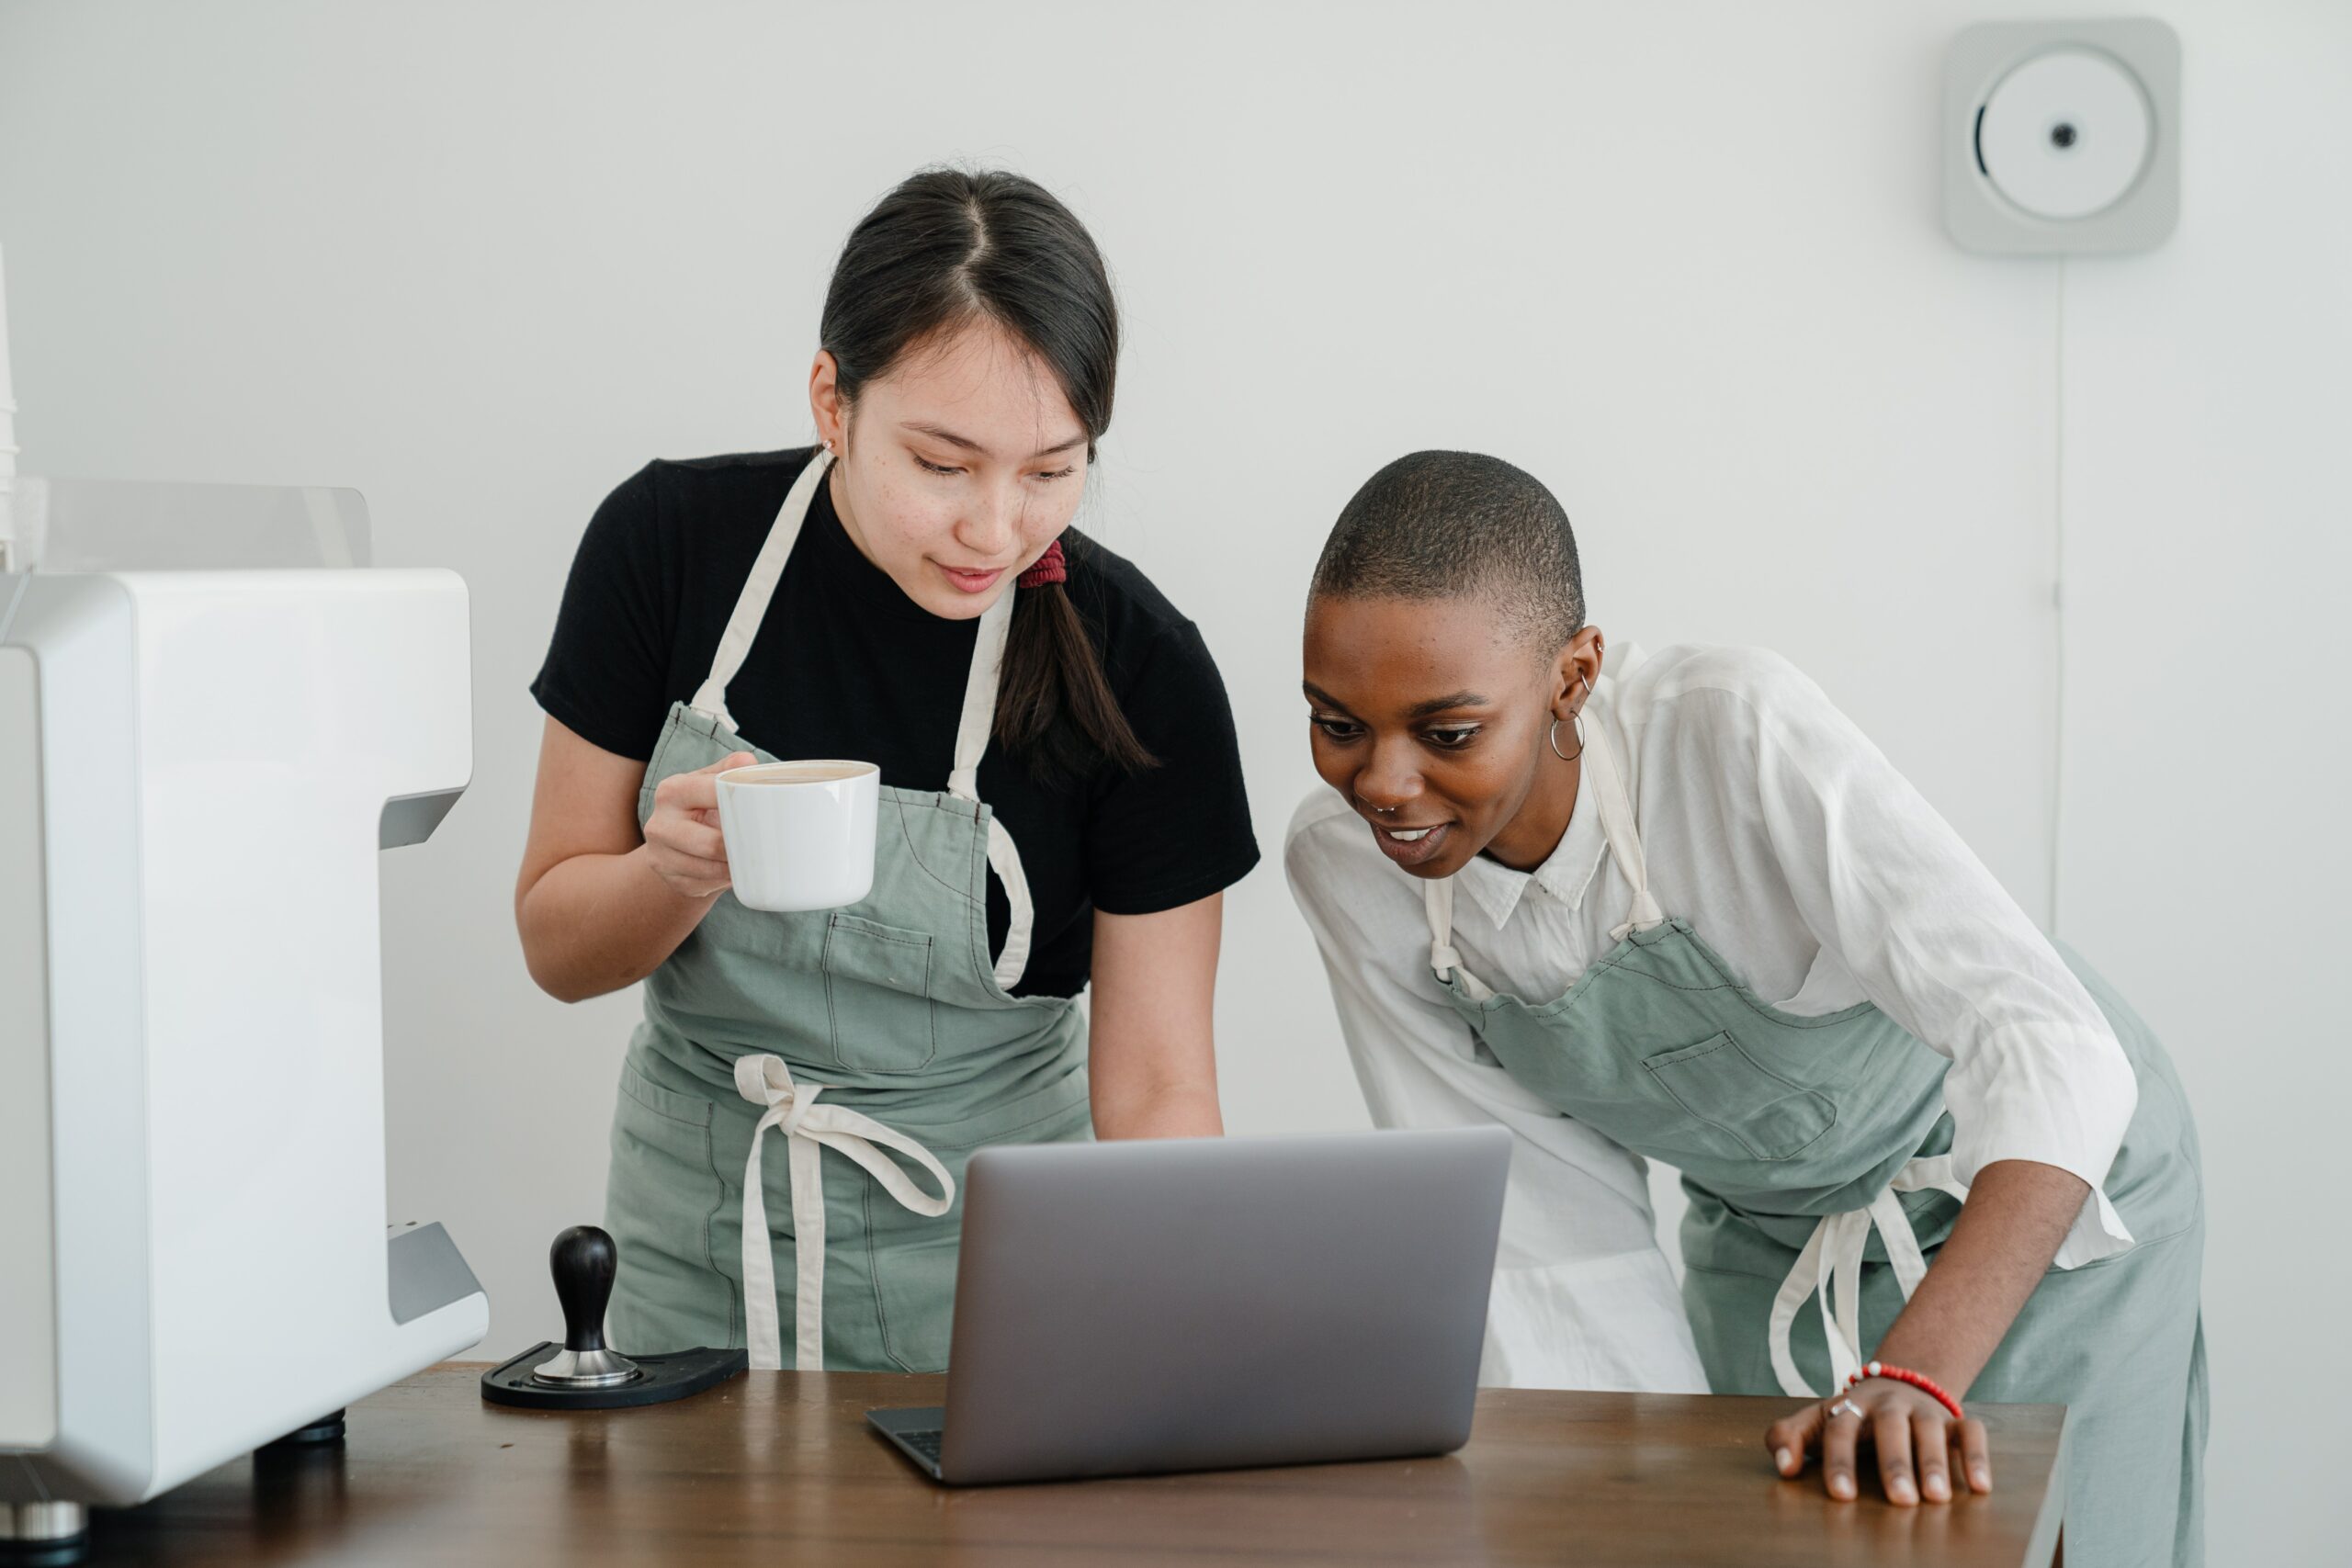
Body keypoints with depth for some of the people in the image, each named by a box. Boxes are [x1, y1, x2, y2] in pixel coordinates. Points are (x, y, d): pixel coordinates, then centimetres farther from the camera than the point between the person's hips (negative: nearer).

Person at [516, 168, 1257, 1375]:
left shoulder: (1139, 669, -13)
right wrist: (685, 869, -22)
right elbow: (556, 946, -1)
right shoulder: (671, 541, -9)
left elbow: (1154, 1084, -9)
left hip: (985, 1272, -1)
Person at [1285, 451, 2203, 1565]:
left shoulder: (1734, 733, -34)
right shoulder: (1343, 862, -19)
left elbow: (2058, 1056, -41)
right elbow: (1550, 1238, -11)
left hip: (2054, 1198, -4)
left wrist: (1913, 1379, -52)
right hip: (1766, 1240, 4)